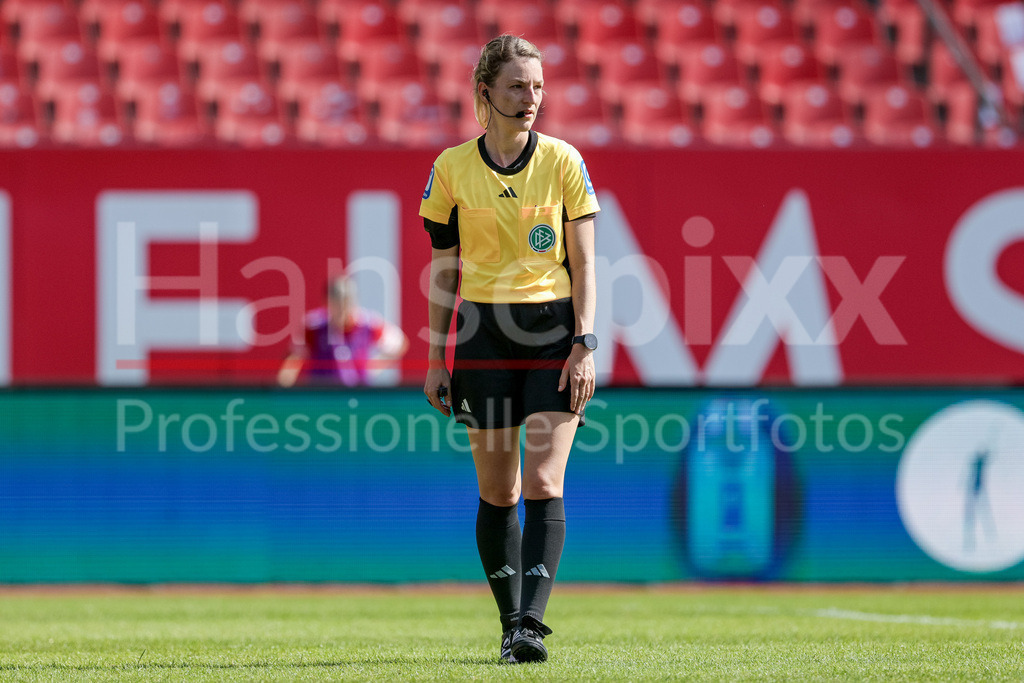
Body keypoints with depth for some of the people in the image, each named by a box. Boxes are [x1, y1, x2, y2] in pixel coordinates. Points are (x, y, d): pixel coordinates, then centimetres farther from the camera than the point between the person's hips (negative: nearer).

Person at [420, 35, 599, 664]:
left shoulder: (563, 161, 0)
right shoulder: (452, 168, 3)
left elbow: (583, 262, 1)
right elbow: (445, 270, 8)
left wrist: (584, 345, -8)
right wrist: (438, 360, 6)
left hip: (554, 329, -1)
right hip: (484, 335, 1)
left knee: (544, 484, -12)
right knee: (497, 492, 4)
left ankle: (532, 624, -15)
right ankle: (512, 623, 14)